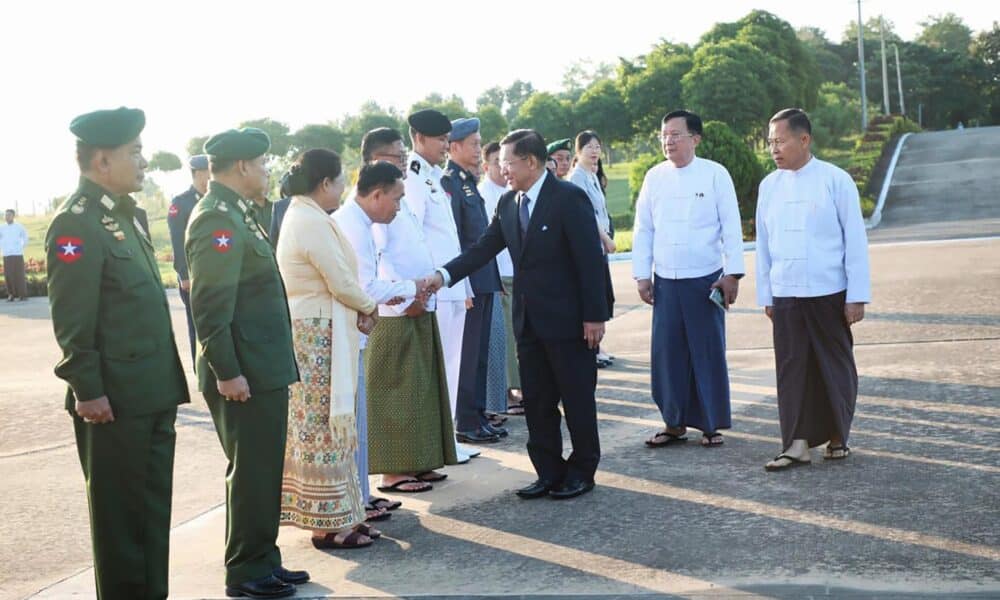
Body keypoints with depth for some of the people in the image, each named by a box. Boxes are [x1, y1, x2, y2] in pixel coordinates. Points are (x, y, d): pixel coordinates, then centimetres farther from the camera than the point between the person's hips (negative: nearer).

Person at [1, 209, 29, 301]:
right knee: (8, 275, -2)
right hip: (6, 255, 2)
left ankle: (22, 295, 0)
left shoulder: (19, 227, 1)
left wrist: (22, 247, 5)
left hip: (18, 255, -2)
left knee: (19, 275, -5)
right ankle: (11, 294, 5)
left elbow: (25, 238, 13)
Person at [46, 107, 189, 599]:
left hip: (153, 397, 9)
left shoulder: (123, 215, 15)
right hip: (115, 403, -9)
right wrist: (88, 391, -19)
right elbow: (71, 321, -18)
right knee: (120, 515, 5)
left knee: (153, 510, 17)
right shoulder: (75, 224, -14)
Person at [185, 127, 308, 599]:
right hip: (244, 374, -10)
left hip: (262, 369, 10)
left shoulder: (235, 212, 15)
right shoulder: (217, 218, -17)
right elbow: (210, 305, -22)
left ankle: (263, 560, 28)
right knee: (251, 472, 1)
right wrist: (227, 372, -22)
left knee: (263, 470, 17)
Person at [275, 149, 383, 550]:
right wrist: (369, 308, 2)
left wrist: (359, 307, 3)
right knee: (325, 425, -3)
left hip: (311, 332, 10)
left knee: (317, 424, 13)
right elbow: (342, 283, -17)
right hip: (320, 336, -10)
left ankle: (338, 514, 21)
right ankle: (329, 523, 5)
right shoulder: (314, 223, -18)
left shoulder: (298, 216, 14)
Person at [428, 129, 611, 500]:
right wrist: (444, 275, -8)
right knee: (537, 402, 11)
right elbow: (484, 248, 6)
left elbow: (590, 258, -14)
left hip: (568, 319, -7)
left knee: (577, 399, 5)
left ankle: (582, 472, 19)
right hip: (529, 320, 7)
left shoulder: (569, 198, -12)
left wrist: (595, 316, -16)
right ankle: (549, 473, 21)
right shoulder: (508, 203, 8)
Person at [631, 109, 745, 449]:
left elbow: (731, 227, -3)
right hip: (665, 280, 3)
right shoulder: (655, 177, 6)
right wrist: (642, 275, 5)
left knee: (709, 352, 2)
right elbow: (643, 229, 8)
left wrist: (732, 274, -6)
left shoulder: (715, 174, -3)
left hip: (706, 278, -3)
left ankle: (712, 424, 15)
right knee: (667, 352, 4)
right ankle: (674, 422, 16)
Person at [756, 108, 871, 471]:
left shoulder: (836, 180, -6)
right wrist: (765, 295, 9)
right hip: (785, 295, 3)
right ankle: (798, 442, 5)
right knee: (792, 368, 1)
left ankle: (838, 437, 23)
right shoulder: (769, 186, 5)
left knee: (835, 366, 8)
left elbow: (855, 239, -5)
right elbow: (763, 244, 10)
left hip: (829, 294, -3)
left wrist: (857, 296, -7)